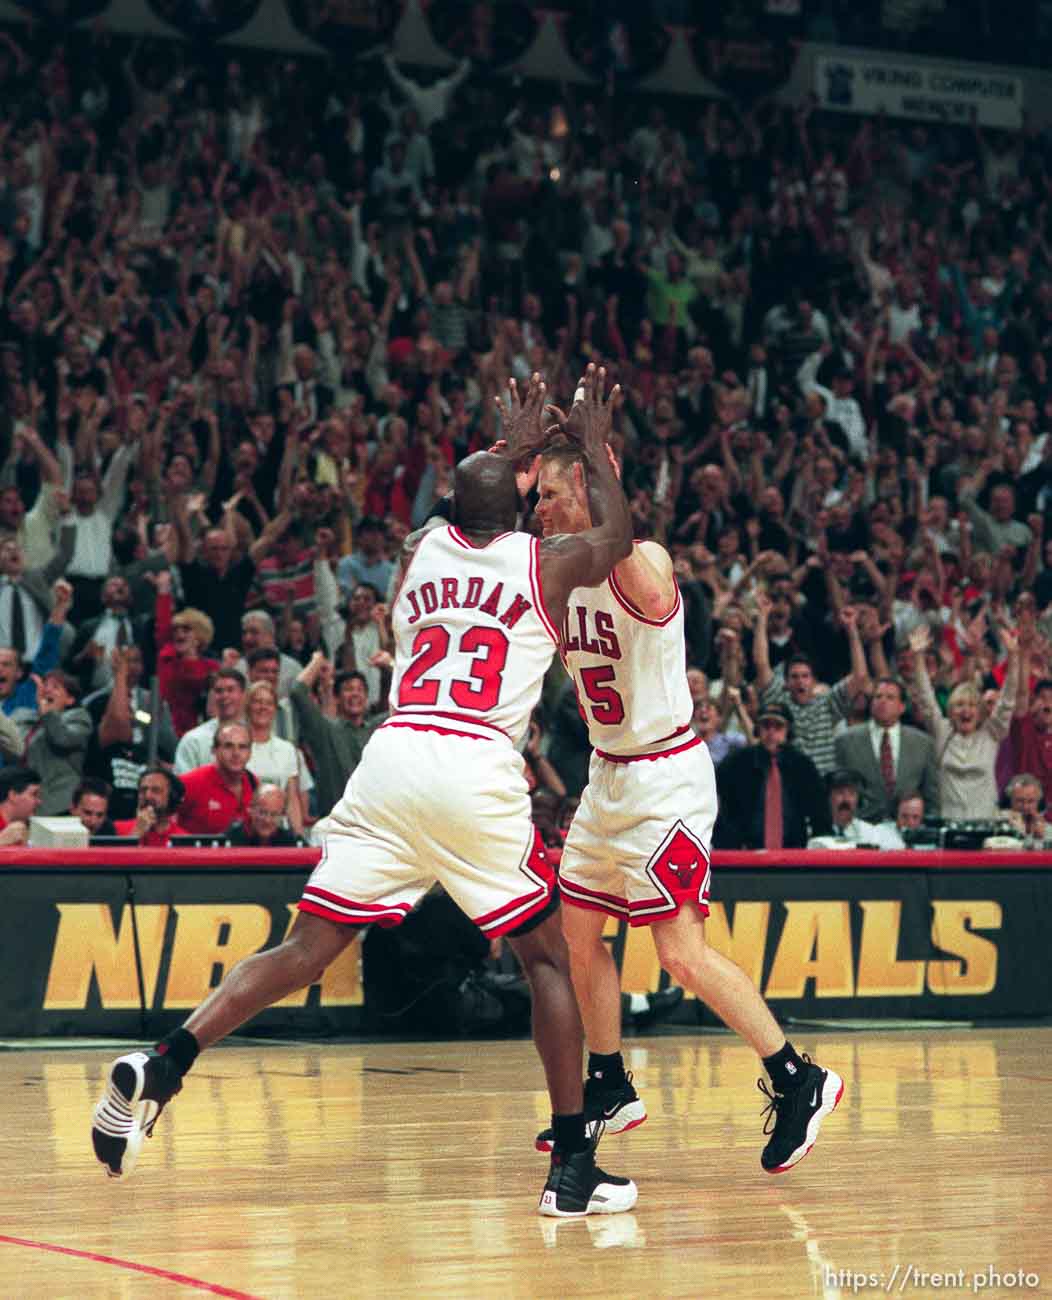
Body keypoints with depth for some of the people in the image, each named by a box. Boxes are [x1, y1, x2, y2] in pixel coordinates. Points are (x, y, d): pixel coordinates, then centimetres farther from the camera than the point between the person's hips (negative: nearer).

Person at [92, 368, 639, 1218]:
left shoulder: (420, 550, 20)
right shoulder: (546, 564, 9)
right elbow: (618, 537, 32)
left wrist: (512, 451, 57)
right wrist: (594, 446, 41)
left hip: (392, 758, 3)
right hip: (480, 770, -3)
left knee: (307, 949, 4)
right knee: (546, 960, 10)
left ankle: (160, 1068, -15)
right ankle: (573, 1168, 5)